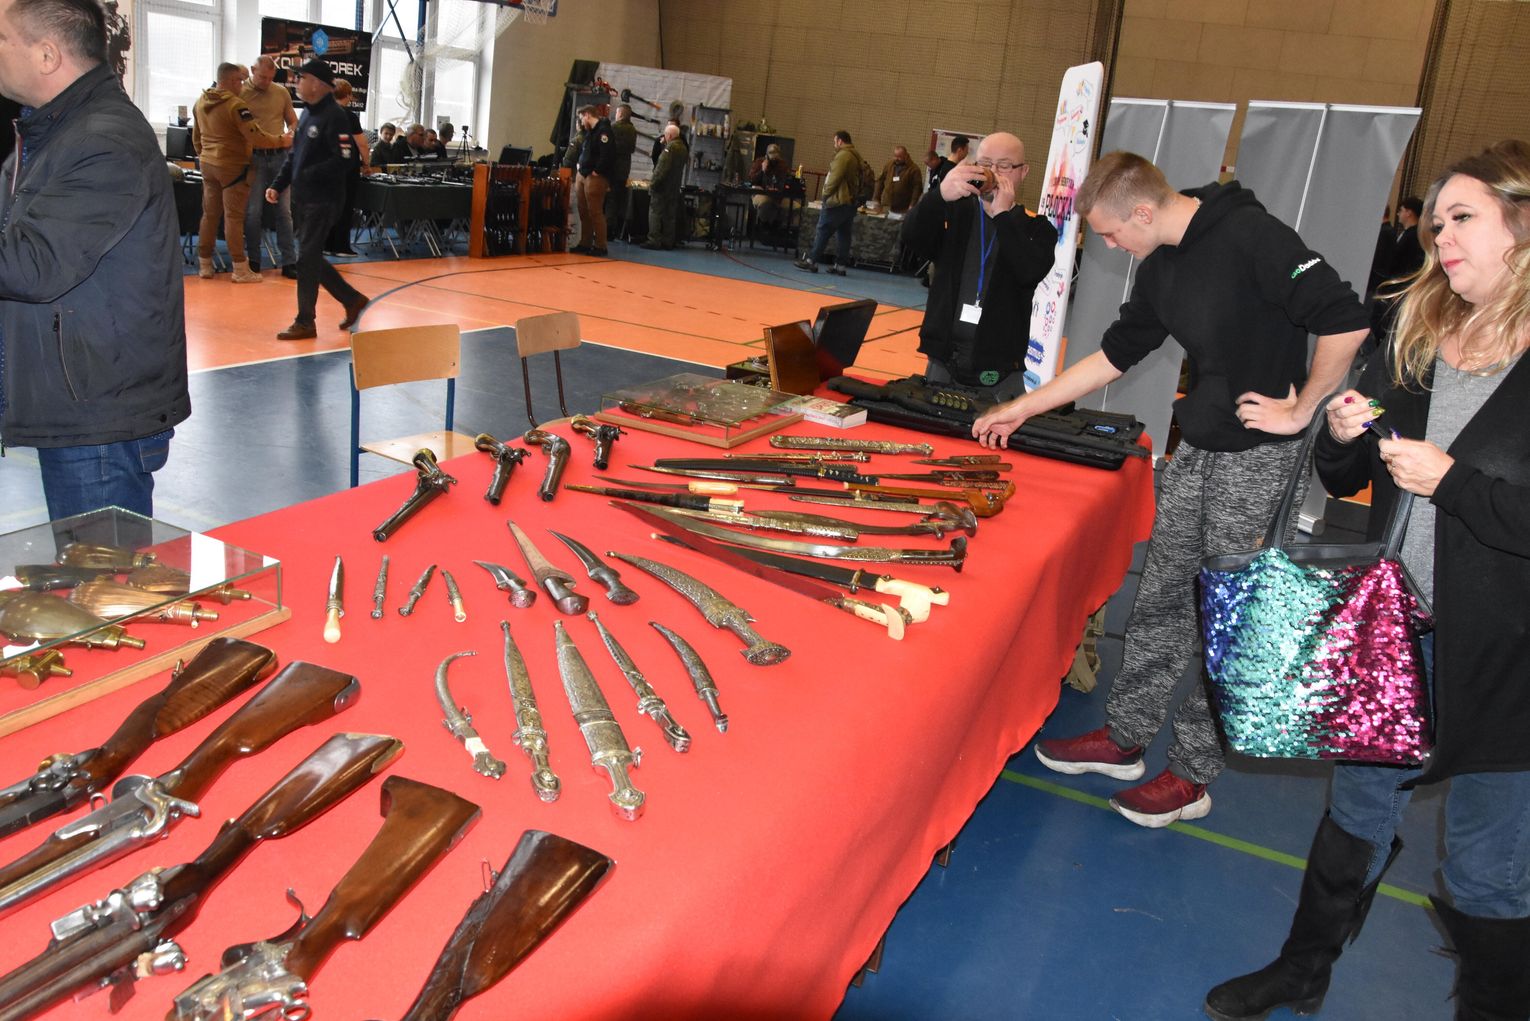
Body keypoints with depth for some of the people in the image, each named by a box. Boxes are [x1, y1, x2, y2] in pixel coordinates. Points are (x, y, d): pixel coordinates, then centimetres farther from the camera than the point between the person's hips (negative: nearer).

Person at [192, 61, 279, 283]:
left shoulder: (200, 102, 10)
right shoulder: (236, 105, -16)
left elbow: (196, 136, 18)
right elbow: (256, 136, -20)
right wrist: (281, 140, -9)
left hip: (208, 164, 7)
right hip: (232, 166, -7)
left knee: (209, 214, 12)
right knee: (234, 216, -4)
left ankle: (204, 264, 16)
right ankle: (241, 270, -1)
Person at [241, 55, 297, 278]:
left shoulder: (281, 92, 8)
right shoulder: (240, 94, -2)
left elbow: (293, 121, 16)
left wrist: (289, 137, -5)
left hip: (279, 156, 3)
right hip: (253, 157, -3)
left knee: (283, 210, 3)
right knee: (253, 211, 1)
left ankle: (288, 262, 6)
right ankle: (253, 260, 11)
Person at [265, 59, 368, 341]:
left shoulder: (334, 116, -14)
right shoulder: (307, 113, 14)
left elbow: (346, 159, -22)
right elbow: (295, 156, 19)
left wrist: (309, 176, -20)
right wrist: (278, 185, 9)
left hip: (323, 201, -9)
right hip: (304, 199, 9)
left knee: (307, 259, -5)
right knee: (312, 257, 13)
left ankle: (305, 322, 5)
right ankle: (352, 299, 27)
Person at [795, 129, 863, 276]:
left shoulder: (842, 156, -13)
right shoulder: (856, 156, 15)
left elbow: (834, 178, -18)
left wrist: (826, 193, -7)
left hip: (837, 201, -9)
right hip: (850, 201, 9)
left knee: (823, 231, -4)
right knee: (844, 235, 7)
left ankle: (811, 260, -2)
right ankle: (840, 264, 8)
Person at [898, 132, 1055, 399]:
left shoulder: (1037, 228, 4)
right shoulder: (955, 212, 7)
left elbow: (1032, 272, -15)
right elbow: (911, 240, -11)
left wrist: (1004, 214, -18)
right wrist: (940, 196, -28)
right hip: (943, 365, 2)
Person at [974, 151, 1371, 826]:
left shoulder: (1252, 237, -18)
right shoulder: (1163, 265, 9)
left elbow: (1347, 322, -22)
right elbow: (1116, 353, 18)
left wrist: (1300, 410, -15)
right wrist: (1024, 408, 19)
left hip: (1260, 454, -8)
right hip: (1198, 447, 8)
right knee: (1162, 594, 12)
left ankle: (1191, 773, 12)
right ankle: (1124, 737, 25)